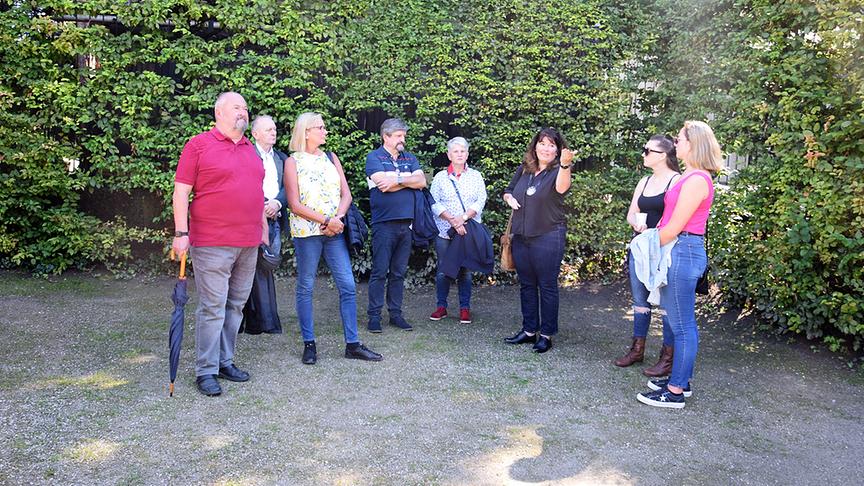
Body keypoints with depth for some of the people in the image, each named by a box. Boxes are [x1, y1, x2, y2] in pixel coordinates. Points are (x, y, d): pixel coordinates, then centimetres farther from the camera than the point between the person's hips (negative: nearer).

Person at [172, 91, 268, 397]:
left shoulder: (250, 150, 17)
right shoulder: (199, 145, -2)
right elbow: (181, 192, -6)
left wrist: (264, 231, 20)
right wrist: (181, 233, -13)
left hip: (249, 244, 7)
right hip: (213, 243, -6)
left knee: (236, 305, 11)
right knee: (213, 308, -4)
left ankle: (225, 361, 22)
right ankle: (206, 371, 5)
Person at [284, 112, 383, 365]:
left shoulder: (331, 158, 13)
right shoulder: (293, 162, 1)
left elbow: (346, 194, 8)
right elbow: (295, 204, -6)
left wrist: (337, 218, -11)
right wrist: (326, 221, -13)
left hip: (334, 230, 4)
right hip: (306, 231, -4)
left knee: (348, 286, 1)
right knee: (305, 287, 3)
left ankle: (352, 344, 7)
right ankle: (309, 344, 13)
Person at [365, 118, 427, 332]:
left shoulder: (410, 158, 16)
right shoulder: (374, 157, 0)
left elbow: (421, 181, 0)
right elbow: (383, 183, -15)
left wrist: (397, 180, -11)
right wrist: (408, 179, -5)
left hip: (406, 223, 5)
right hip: (384, 224, -5)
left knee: (399, 272, 10)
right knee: (379, 272, -3)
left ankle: (395, 314, 17)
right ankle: (374, 315, 4)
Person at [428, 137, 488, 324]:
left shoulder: (476, 176, 10)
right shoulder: (440, 177, 7)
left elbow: (481, 200, 0)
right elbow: (434, 202, -2)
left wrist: (464, 217, -15)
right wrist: (452, 220, -14)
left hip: (469, 231, 0)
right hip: (444, 231, 0)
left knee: (466, 270, 2)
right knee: (443, 269, 2)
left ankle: (465, 308, 10)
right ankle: (441, 306, 13)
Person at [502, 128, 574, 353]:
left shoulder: (557, 171, -7)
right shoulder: (524, 169, 9)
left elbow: (562, 187, -31)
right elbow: (508, 191, 22)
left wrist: (565, 165, -49)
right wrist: (509, 198, -1)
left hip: (548, 237, -6)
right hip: (521, 237, 6)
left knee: (547, 286, 1)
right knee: (526, 284, 13)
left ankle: (546, 334, 12)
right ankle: (529, 330, 24)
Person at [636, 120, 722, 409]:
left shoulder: (696, 179, -16)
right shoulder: (692, 176, 15)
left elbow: (675, 227, -16)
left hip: (683, 252, -10)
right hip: (679, 252, 10)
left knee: (682, 325, -2)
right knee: (683, 323, 16)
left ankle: (675, 392, 6)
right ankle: (681, 380, 27)